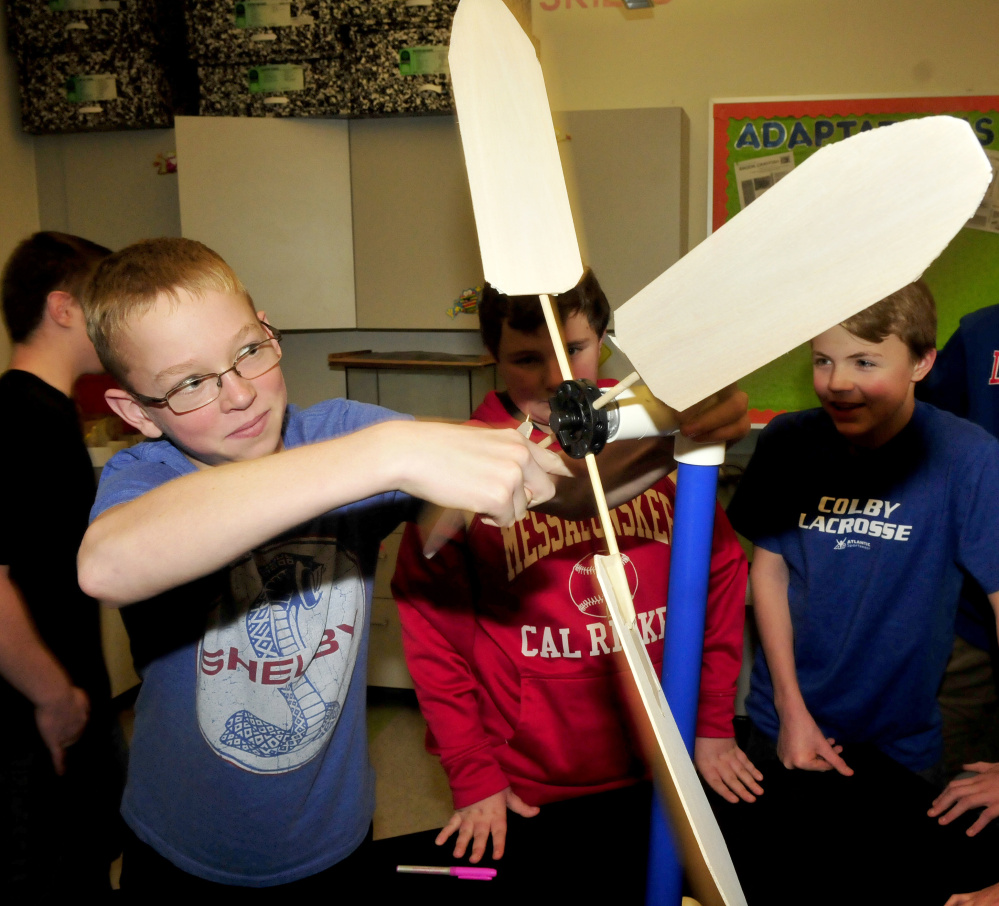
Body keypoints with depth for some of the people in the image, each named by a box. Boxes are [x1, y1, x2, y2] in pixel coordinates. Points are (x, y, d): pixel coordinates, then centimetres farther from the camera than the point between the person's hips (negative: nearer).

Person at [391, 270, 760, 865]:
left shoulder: (664, 438, -6)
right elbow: (432, 621, -9)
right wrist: (473, 776, -7)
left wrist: (714, 725, 3)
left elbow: (720, 570, 2)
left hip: (662, 770, 3)